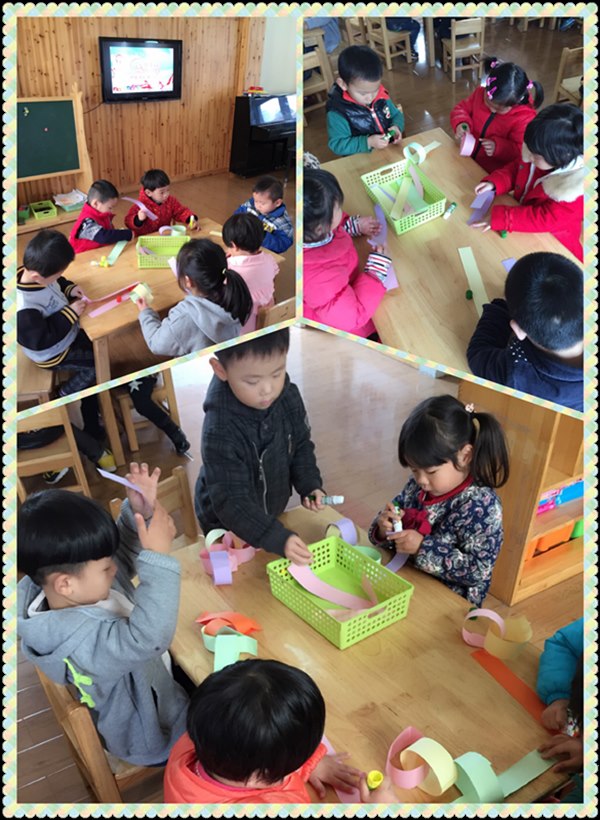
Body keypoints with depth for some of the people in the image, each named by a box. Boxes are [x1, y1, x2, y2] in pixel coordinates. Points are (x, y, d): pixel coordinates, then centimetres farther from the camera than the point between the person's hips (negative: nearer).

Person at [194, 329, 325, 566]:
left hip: (272, 514, 5)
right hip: (228, 528, -5)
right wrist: (279, 539, -42)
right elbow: (231, 502, -33)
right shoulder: (219, 432, -37)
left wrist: (310, 484, -16)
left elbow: (301, 446, -1)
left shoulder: (289, 398, -19)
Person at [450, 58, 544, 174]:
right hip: (467, 158, 6)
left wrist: (497, 146, -31)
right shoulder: (480, 92, -4)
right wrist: (461, 123, -12)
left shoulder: (524, 117, -19)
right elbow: (461, 109, 11)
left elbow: (521, 152, -15)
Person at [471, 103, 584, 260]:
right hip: (524, 234, 7)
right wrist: (494, 183, -9)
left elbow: (547, 218, -34)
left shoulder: (576, 188, -31)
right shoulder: (542, 156, -8)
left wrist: (500, 218, -37)